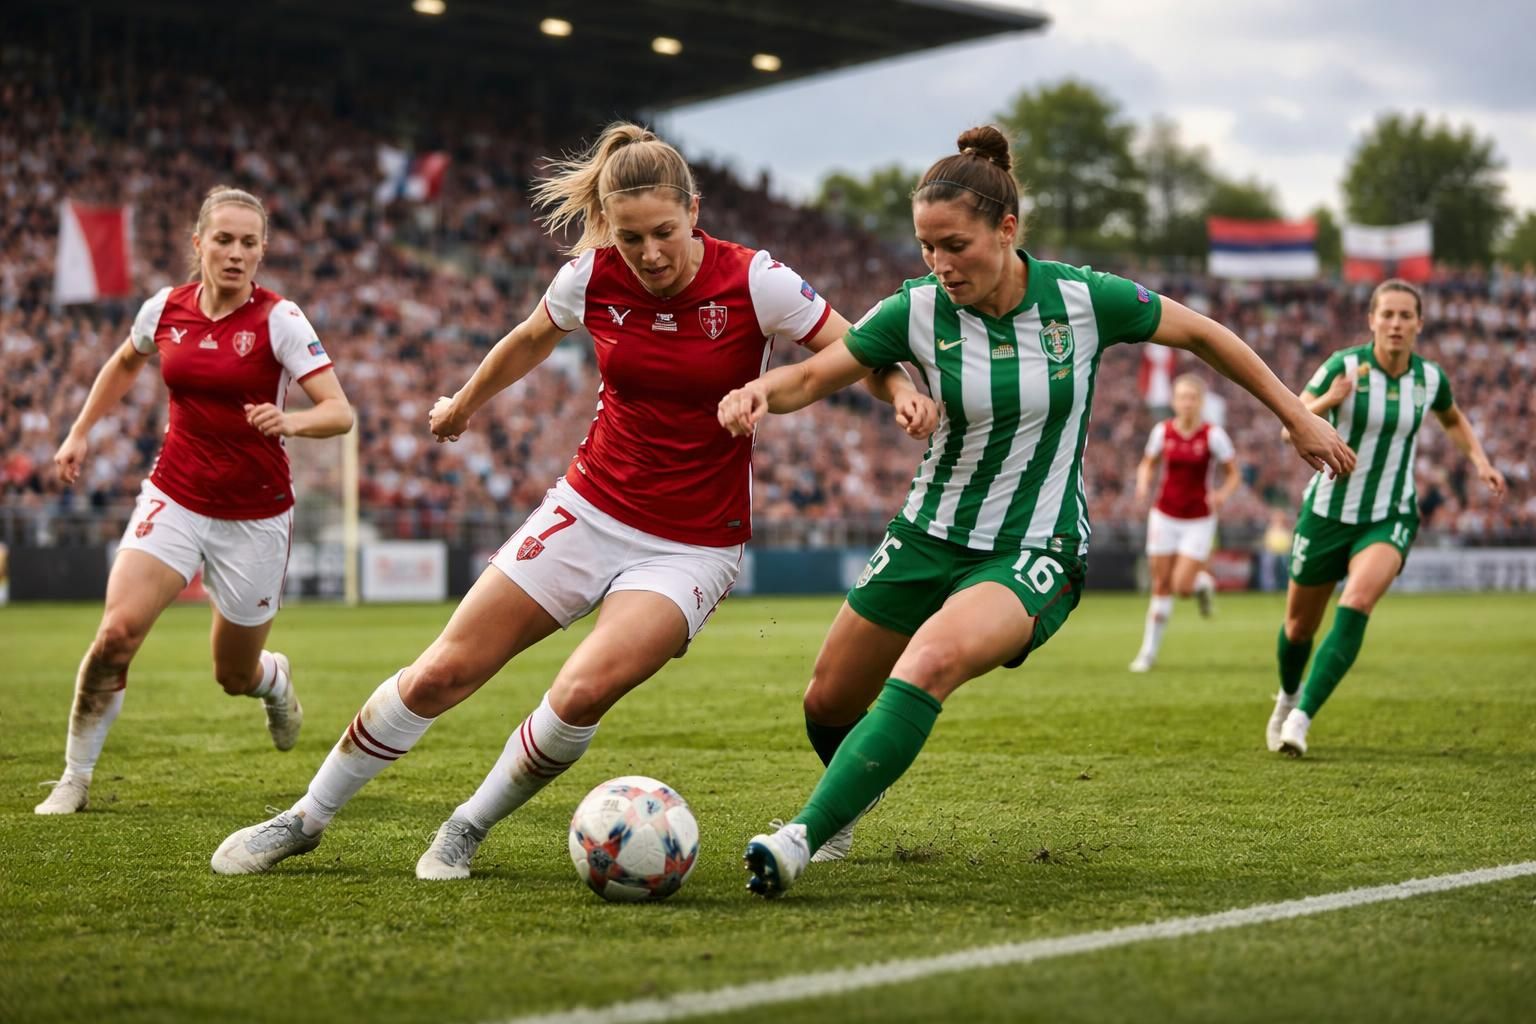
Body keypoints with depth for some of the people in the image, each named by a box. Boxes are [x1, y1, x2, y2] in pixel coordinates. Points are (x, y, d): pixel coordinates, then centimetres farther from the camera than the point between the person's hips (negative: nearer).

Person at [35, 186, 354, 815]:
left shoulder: (279, 320, -13)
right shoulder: (165, 309, -2)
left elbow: (340, 413, -18)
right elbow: (125, 363, 22)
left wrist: (290, 421, -37)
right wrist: (81, 432, 18)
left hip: (255, 515, -2)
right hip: (174, 498, 2)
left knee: (236, 675, 9)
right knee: (117, 630, -20)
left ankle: (275, 679, 49)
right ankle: (74, 779, -4)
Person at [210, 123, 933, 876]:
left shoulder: (753, 282, -15)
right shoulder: (591, 277, -6)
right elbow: (530, 340, 16)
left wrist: (899, 390, -28)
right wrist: (464, 405, 30)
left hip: (692, 547, -3)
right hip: (590, 509, 3)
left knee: (583, 691, -26)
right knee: (441, 673, 1)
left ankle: (470, 826, 0)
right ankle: (306, 818, 19)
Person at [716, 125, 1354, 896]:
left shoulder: (1083, 298, -15)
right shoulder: (917, 311, -11)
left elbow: (1199, 333, 1)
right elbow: (813, 376, -3)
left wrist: (1297, 416, 8)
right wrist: (758, 391, -27)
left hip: (1034, 553, -4)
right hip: (929, 536, 4)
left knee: (930, 661, -34)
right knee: (828, 706, 12)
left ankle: (802, 840, -32)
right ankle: (853, 793, 48)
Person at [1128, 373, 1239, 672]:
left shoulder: (1213, 435, -10)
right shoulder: (1162, 431, -3)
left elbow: (1234, 475, -4)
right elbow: (1147, 464, 11)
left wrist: (1222, 494, -24)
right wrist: (1143, 483, -10)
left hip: (1198, 520, -2)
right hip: (1165, 516, 2)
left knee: (1183, 587, -11)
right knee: (1161, 586, 3)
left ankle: (1203, 583, 27)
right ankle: (1149, 650, 15)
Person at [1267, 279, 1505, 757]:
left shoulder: (1430, 377, -3)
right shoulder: (1343, 366, -14)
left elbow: (1453, 420, 20)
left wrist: (1480, 460, 5)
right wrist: (1326, 401, -34)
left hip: (1390, 519, 1)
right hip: (1329, 512, -1)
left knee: (1357, 604, -27)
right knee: (1300, 626, 13)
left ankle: (1301, 719, -25)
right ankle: (1288, 696, 46)